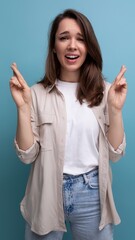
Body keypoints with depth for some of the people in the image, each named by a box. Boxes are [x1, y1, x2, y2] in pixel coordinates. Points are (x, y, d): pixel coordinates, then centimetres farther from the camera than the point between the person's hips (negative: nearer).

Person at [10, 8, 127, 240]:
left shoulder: (104, 91, -1)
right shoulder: (38, 93, -6)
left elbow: (114, 153, -3)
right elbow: (27, 155, -7)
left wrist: (115, 108, -14)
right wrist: (23, 107, -17)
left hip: (91, 195, 1)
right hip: (46, 195, -1)